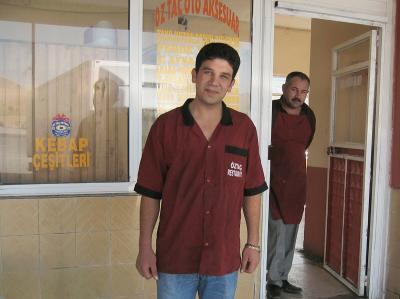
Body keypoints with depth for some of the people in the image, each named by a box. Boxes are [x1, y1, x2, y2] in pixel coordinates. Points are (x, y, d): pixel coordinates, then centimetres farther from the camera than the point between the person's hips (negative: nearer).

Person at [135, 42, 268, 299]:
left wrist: (253, 243, 4)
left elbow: (252, 190, 3)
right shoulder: (165, 126, -6)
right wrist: (145, 247, -2)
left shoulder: (244, 128, -3)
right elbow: (151, 193, -3)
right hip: (174, 258, -1)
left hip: (225, 259, 2)